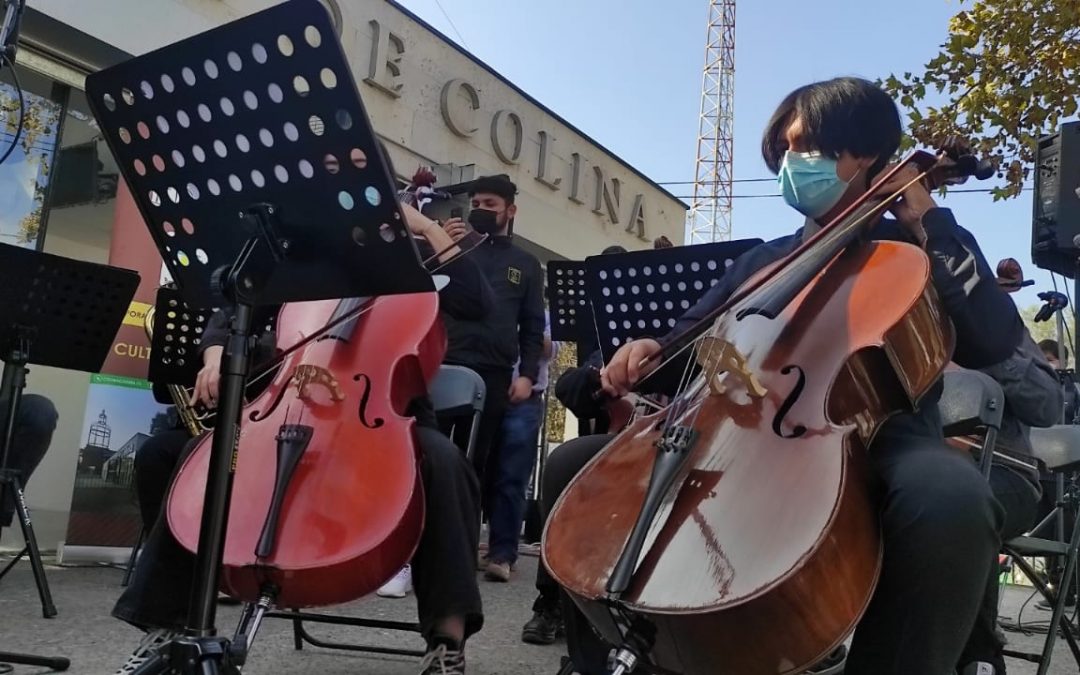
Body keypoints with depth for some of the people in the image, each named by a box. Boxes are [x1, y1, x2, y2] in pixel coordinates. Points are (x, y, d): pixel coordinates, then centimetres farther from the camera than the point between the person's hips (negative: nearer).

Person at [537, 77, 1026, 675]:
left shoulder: (910, 253, 11)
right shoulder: (761, 262, 23)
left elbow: (992, 343, -6)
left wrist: (931, 221, -2)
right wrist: (652, 354, -1)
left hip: (878, 442, -3)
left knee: (951, 498, -40)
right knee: (574, 467, -9)